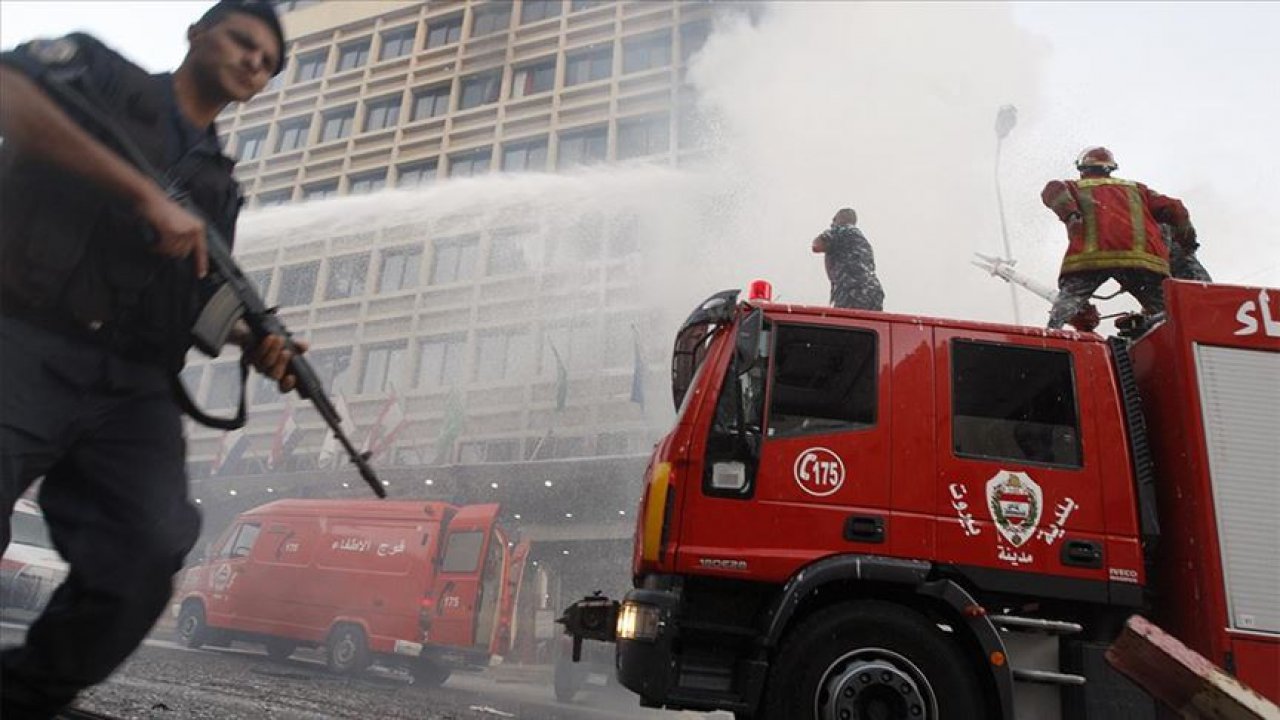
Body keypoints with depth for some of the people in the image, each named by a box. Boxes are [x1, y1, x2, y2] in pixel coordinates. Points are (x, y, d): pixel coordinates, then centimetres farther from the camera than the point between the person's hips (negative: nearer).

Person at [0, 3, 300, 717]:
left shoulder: (221, 189, 25)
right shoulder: (99, 68, 14)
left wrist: (258, 343, 2)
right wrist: (145, 194, -15)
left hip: (132, 388, 5)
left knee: (146, 558, -14)